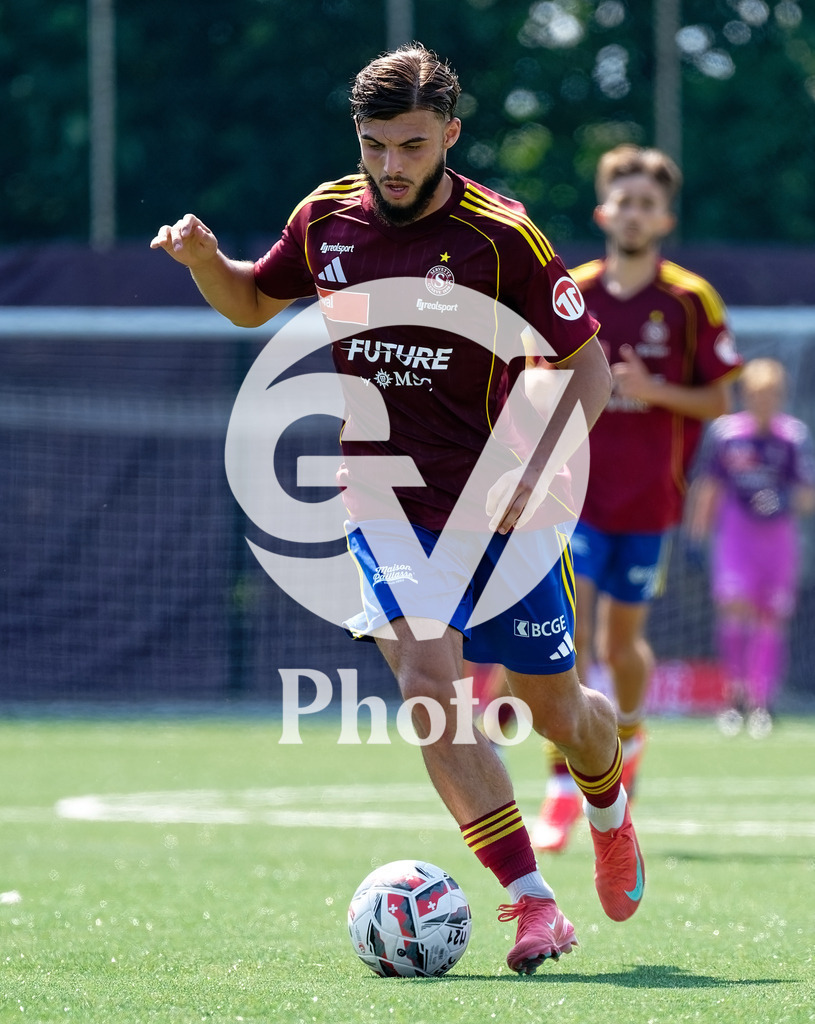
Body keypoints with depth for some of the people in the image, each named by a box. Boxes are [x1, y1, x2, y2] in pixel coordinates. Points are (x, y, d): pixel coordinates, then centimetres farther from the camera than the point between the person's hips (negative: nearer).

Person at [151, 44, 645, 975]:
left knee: (554, 707, 10)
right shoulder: (326, 219, -1)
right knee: (428, 680, -21)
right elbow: (252, 303, 18)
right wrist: (203, 258, -4)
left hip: (497, 505, -2)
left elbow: (587, 367, -7)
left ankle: (609, 810, 46)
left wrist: (534, 470, -20)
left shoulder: (500, 236, -13)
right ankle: (532, 902, -20)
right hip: (385, 501, 2)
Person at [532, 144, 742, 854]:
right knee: (569, 629, -13)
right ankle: (562, 790, -12)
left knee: (622, 640, 8)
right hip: (577, 494, 0)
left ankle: (629, 734, 41)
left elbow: (719, 400, 0)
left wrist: (656, 393, -16)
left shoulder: (691, 301, -2)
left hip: (648, 502, 0)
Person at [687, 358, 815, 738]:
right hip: (735, 533, -1)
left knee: (771, 619, 2)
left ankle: (761, 702, 13)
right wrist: (697, 537, 7)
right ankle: (736, 692, -2)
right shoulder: (724, 431, -2)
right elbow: (706, 489, 8)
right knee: (733, 606, -17)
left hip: (779, 535, 1)